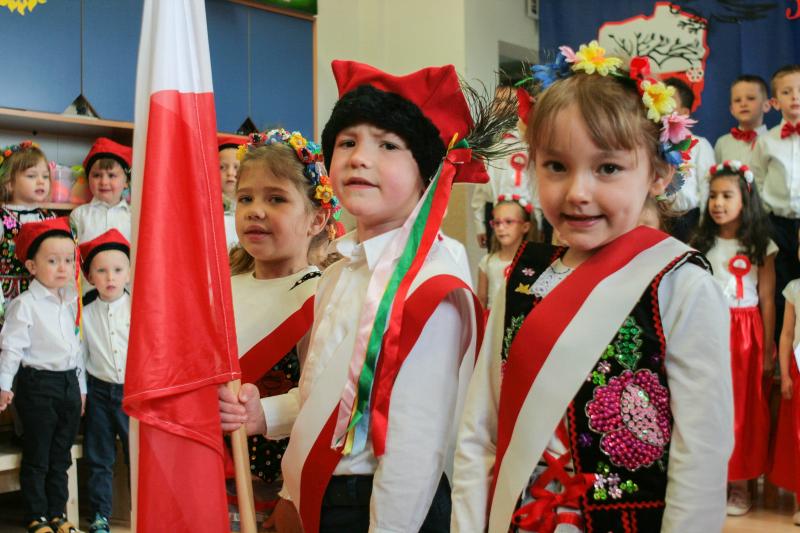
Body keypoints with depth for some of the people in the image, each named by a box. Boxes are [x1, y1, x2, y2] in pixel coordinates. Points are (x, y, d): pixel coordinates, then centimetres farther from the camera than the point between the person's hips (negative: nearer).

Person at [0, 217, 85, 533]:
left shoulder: (71, 303, 10)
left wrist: (81, 387, 17)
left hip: (69, 383, 6)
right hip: (38, 384, -6)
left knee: (61, 457, 14)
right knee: (37, 457, 3)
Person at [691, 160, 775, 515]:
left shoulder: (760, 245, -1)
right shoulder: (701, 244, 6)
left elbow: (766, 299, -1)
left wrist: (768, 349, -2)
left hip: (744, 334, -2)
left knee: (743, 409, 3)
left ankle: (740, 483, 12)